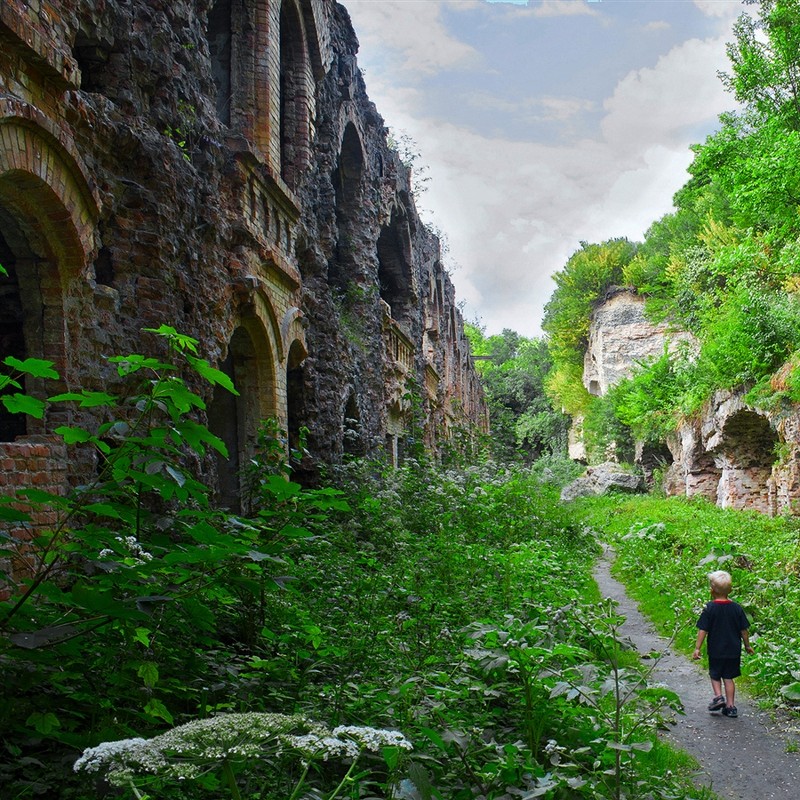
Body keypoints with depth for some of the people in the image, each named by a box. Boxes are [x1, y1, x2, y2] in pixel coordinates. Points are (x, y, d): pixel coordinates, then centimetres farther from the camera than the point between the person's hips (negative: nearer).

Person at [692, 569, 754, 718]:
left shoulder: (709, 608, -12)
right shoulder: (737, 608, -5)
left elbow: (702, 630, -12)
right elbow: (744, 630, 2)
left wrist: (697, 648, -6)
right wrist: (747, 645, 17)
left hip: (715, 651, -2)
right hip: (733, 651, 2)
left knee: (715, 675, 17)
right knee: (728, 677, 12)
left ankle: (718, 696, -2)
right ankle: (730, 706, 12)